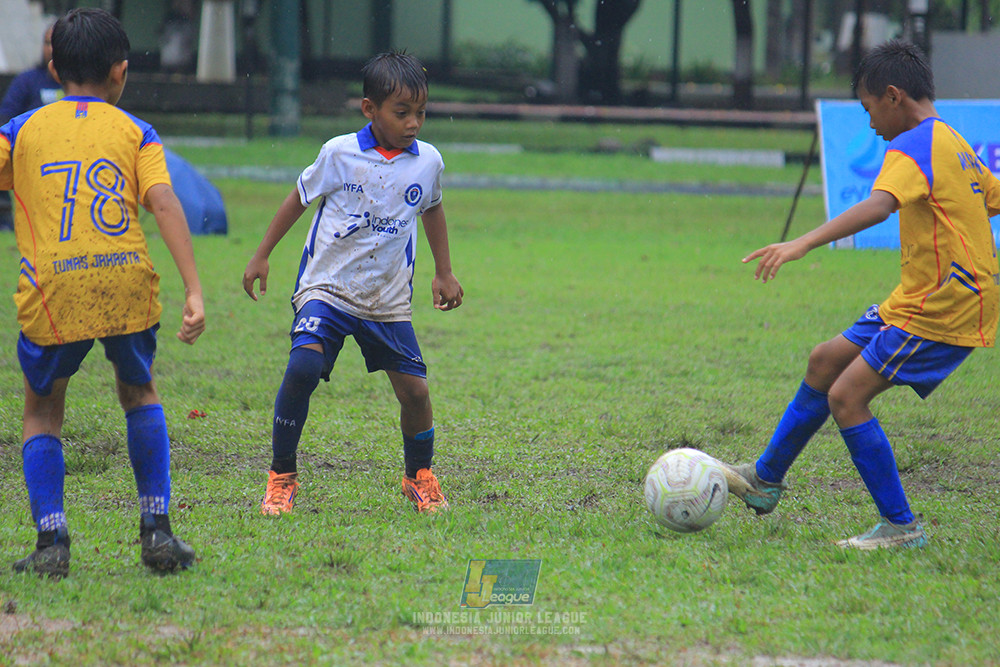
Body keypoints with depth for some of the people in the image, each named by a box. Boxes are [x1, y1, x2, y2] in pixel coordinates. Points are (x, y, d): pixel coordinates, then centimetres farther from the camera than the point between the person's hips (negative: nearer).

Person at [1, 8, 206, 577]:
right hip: (127, 282, 1)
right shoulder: (135, 133, 11)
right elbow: (165, 205, -2)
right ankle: (157, 530, 16)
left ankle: (52, 540, 2)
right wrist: (195, 291, -7)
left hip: (52, 291, -1)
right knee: (140, 393, 25)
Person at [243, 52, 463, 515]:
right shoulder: (339, 154, -9)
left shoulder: (428, 161, -1)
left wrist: (444, 273, 24)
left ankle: (419, 477, 25)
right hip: (327, 286, -3)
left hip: (389, 299, 3)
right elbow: (300, 198, 6)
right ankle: (281, 477, -10)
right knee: (303, 366, -25)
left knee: (414, 389, -3)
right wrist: (261, 256, 10)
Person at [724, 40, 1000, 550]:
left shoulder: (912, 148, -17)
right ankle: (765, 480, 29)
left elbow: (878, 206, -35)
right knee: (826, 362, 17)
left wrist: (803, 244, -44)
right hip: (918, 299, 11)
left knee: (847, 395, -14)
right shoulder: (952, 145, 13)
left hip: (942, 308, -11)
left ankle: (900, 527, -8)